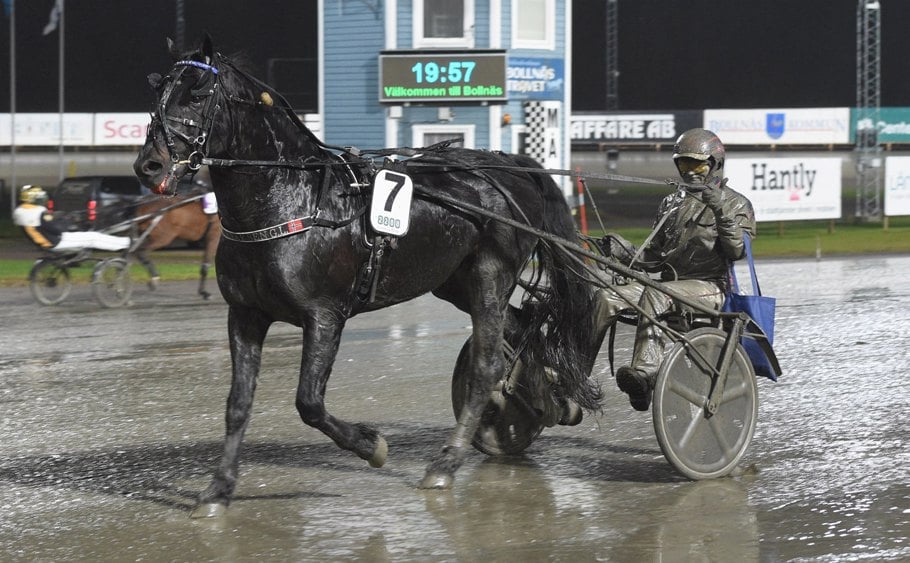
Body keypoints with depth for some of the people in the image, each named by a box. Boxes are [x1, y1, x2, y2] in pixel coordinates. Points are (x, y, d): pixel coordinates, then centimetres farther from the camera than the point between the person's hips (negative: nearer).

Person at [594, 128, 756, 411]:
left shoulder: (736, 204, 7)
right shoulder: (672, 204, 25)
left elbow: (737, 250, -9)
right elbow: (654, 258, 22)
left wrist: (721, 213, -21)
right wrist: (624, 252, 3)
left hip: (708, 285, -6)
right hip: (669, 281, 6)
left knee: (655, 296, -37)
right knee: (607, 297, -18)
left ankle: (645, 373, -52)